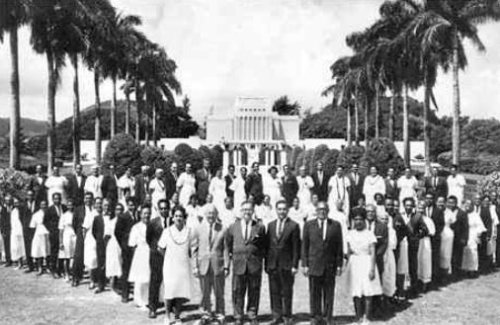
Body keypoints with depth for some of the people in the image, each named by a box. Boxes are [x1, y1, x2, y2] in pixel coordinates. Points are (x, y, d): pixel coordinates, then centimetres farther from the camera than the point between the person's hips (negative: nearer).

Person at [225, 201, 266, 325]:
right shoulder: (233, 227, 6)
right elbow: (228, 245, 12)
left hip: (255, 265, 0)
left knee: (254, 292, 7)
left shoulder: (260, 227, 4)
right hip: (238, 264, 0)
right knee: (237, 292, 3)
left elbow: (263, 246, 12)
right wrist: (228, 262, 8)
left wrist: (260, 257, 2)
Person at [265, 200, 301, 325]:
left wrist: (295, 265, -9)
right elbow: (267, 246, 11)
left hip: (287, 265, -4)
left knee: (287, 292, 4)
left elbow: (296, 247, -4)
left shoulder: (294, 226, -2)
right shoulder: (271, 225, 11)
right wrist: (266, 264, 6)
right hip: (272, 264, 4)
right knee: (274, 292, 7)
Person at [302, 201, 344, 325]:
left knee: (329, 293, 6)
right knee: (314, 293, 4)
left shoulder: (336, 225, 5)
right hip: (314, 265, 0)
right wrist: (305, 265, -1)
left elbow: (339, 246, 5)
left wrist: (339, 264, 0)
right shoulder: (309, 225, 5)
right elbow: (304, 246, 4)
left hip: (330, 266, 0)